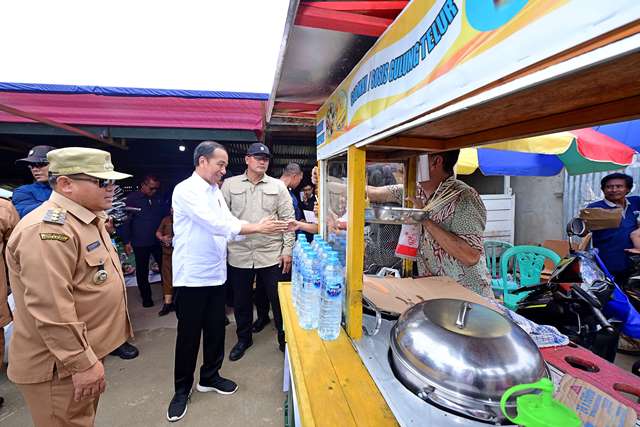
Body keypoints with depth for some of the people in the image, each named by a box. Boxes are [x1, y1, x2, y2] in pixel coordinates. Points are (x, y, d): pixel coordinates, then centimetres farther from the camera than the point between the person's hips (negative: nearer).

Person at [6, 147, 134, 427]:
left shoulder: (87, 220, 8)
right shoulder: (48, 228, -25)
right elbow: (50, 310, -29)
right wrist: (82, 363, -23)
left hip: (86, 353, 9)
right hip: (62, 365, -9)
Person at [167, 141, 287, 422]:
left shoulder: (216, 191, 10)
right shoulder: (186, 190, -15)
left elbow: (228, 225, 6)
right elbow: (216, 223, -25)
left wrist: (259, 227, -9)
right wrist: (257, 227, -24)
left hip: (216, 274, 7)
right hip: (192, 276, -7)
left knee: (216, 330, 16)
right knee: (188, 335, 8)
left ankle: (210, 377, 37)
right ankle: (182, 390, 29)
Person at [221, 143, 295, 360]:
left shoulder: (278, 186, 3)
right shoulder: (230, 184, 5)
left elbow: (287, 219, 1)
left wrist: (288, 250, -4)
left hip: (272, 254, -1)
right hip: (239, 254, 2)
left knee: (279, 299, 7)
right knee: (241, 301, 15)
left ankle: (284, 338, 29)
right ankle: (244, 338, 37)